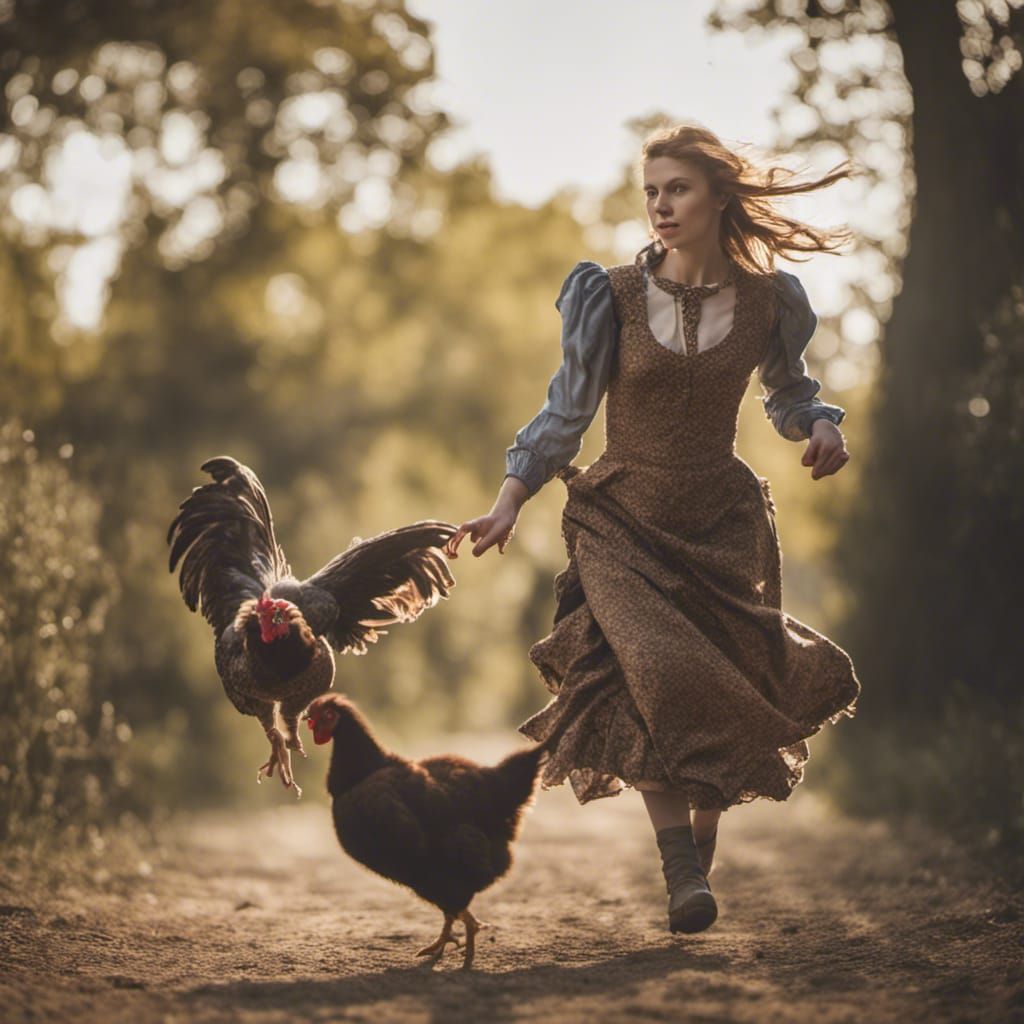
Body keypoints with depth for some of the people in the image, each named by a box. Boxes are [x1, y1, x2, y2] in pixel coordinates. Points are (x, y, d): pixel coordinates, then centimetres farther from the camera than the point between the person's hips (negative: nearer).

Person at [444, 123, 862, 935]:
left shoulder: (767, 300, 0)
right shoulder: (613, 297, -5)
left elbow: (788, 391, 17)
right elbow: (567, 411, -1)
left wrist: (821, 426, -5)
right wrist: (508, 503, -8)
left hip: (720, 522, 2)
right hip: (622, 520, -2)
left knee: (725, 699, -3)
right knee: (653, 674, -22)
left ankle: (701, 858, 16)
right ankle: (682, 871, -21)